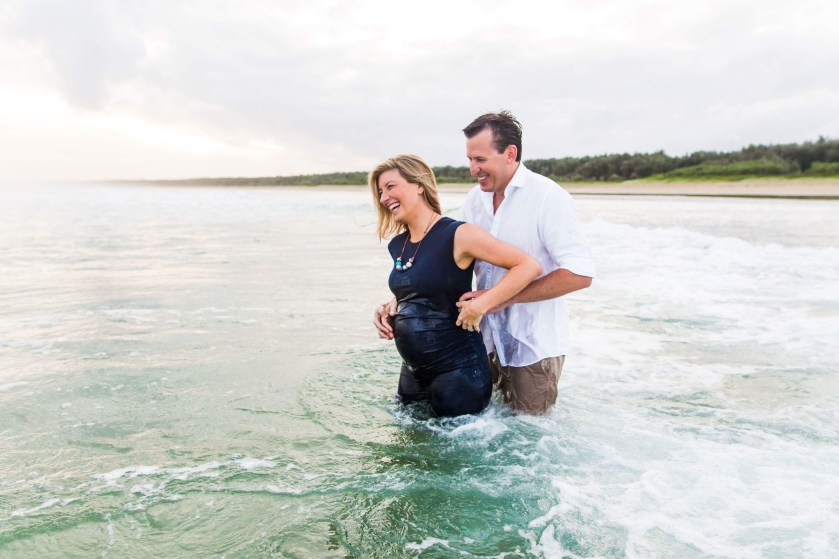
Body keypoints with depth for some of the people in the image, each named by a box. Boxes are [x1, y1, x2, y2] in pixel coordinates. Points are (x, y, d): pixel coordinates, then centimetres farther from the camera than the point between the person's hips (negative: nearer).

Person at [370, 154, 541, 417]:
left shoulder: (458, 235, -16)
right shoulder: (396, 246, 6)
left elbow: (529, 266, -20)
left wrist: (480, 305, -24)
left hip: (458, 373, -7)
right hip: (413, 373, 8)